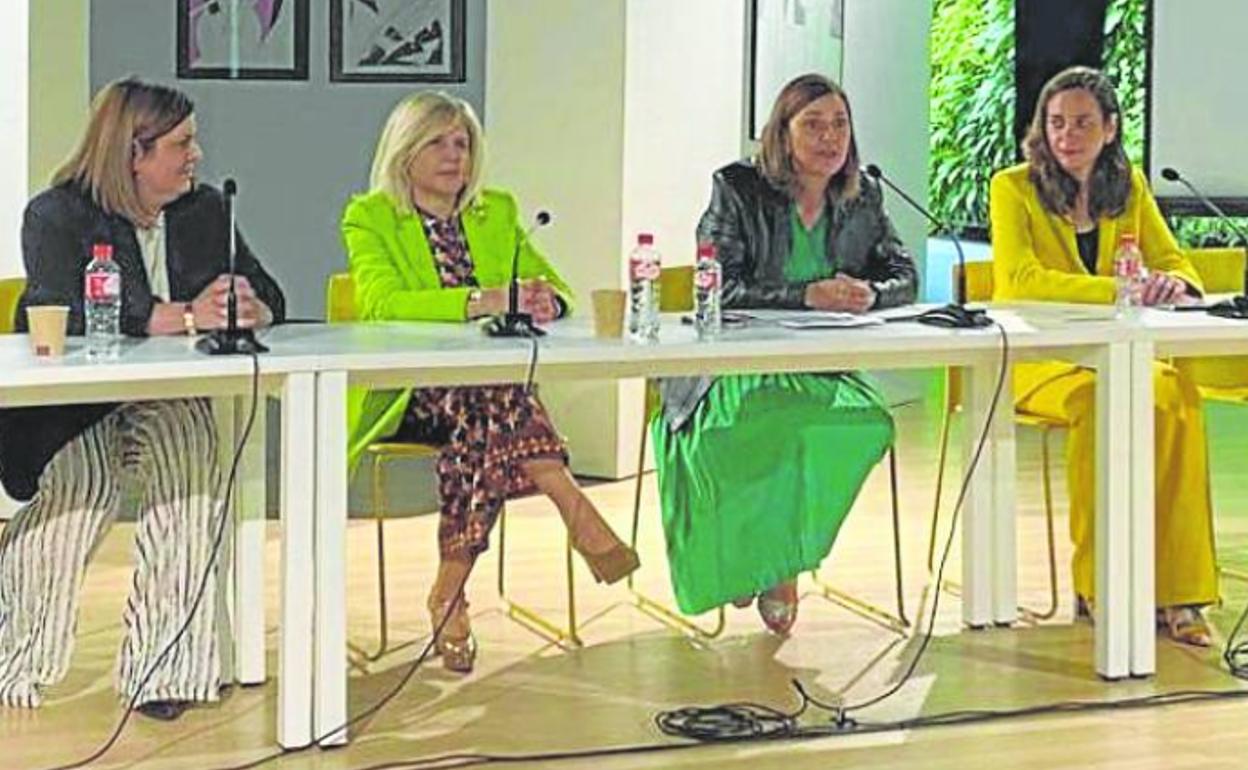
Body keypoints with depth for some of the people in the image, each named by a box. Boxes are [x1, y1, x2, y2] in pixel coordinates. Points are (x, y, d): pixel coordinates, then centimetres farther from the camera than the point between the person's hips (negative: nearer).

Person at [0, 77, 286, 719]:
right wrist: (185, 317, -26)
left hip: (169, 405, 4)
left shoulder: (204, 211, 13)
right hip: (70, 410, -3)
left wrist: (251, 310, -15)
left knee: (195, 449, -30)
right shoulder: (55, 216, -4)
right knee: (84, 477, -33)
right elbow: (70, 316, -21)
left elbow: (269, 298, 11)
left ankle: (162, 665, -25)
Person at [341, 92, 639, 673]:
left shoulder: (498, 212, 17)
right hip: (405, 394, -4)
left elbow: (554, 289, 11)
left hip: (486, 389, 4)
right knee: (492, 400, -37)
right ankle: (578, 516, -40)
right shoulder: (369, 217, 2)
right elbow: (380, 301, -18)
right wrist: (482, 301, -31)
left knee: (487, 427, -35)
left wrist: (547, 301, -17)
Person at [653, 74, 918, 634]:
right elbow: (718, 289, -12)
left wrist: (870, 293, -13)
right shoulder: (737, 190, -3)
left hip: (823, 369, 4)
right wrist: (808, 296, -23)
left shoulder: (862, 199, 11)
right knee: (783, 424, -36)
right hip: (735, 371, -4)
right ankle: (756, 561, -8)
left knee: (868, 422, -28)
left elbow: (905, 278, 12)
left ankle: (776, 561, -11)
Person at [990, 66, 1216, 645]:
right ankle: (1095, 587, -25)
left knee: (1179, 397, -28)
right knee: (1097, 401, -36)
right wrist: (1119, 289, -31)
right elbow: (1020, 279, -20)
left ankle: (1175, 592, -27)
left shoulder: (1129, 187, 11)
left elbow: (1173, 262, 8)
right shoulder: (1014, 188, -4)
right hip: (1032, 358, -4)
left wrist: (1175, 285, -20)